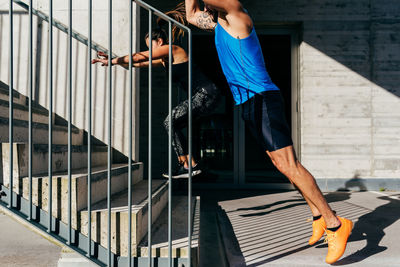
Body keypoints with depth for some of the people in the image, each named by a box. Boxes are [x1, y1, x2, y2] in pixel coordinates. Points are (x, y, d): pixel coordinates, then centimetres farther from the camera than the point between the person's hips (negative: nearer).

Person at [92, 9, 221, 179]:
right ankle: (190, 164, 10)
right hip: (202, 96, 10)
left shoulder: (171, 49, -7)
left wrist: (112, 61, -3)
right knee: (173, 124, 9)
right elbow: (140, 64, 21)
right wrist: (112, 60, 19)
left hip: (206, 95, -10)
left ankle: (188, 166, -6)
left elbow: (140, 57, -10)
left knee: (170, 122, -10)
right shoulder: (164, 60, 19)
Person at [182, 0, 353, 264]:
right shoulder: (219, 22, 21)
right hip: (250, 103, 10)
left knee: (288, 165, -13)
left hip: (262, 98, -9)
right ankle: (318, 215, 18)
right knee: (283, 164, 10)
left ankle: (335, 224, -6)